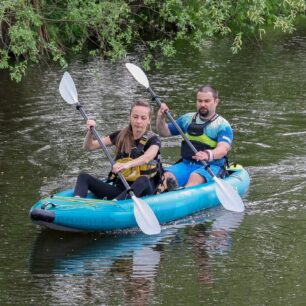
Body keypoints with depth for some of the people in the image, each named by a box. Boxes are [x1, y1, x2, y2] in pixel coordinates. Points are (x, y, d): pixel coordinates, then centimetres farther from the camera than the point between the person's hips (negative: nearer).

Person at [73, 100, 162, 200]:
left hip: (143, 189, -5)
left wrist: (127, 164, -48)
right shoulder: (121, 136, 10)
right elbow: (89, 147, 11)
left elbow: (147, 158, -28)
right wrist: (90, 131, -10)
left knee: (142, 180, -40)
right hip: (119, 188, 5)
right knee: (83, 176, -9)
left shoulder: (153, 139, -3)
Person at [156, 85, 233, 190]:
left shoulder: (223, 125, 0)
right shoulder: (187, 119, 17)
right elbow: (164, 132, 23)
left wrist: (209, 155, -39)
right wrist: (161, 118, 1)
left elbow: (223, 149, -17)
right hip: (186, 164, 5)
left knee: (195, 178, -38)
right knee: (166, 176, -26)